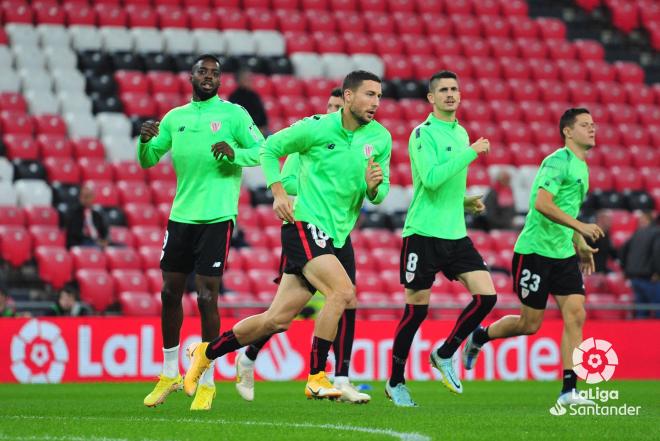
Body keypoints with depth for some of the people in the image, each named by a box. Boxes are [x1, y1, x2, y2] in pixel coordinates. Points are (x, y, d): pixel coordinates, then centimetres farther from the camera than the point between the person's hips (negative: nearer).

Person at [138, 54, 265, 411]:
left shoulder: (233, 114, 0)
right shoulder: (174, 117, 13)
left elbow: (263, 151, -2)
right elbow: (148, 161, 15)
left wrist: (235, 154, -21)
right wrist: (145, 140, -7)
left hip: (216, 217, -5)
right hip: (180, 216, 5)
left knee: (207, 297, -8)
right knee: (170, 293, 8)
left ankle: (207, 383, 1)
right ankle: (169, 374, 23)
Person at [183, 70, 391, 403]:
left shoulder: (381, 138, 4)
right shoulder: (316, 127, -9)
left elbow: (380, 194, 9)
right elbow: (270, 148, 2)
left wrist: (373, 186, -15)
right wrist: (278, 192, -10)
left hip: (339, 235, 6)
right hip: (305, 225, -6)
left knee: (278, 319, 4)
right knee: (343, 292, -26)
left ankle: (206, 353, 21)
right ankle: (316, 379, -15)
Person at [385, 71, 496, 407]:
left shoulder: (460, 133, 14)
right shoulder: (423, 134, -10)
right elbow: (431, 178, -24)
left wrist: (465, 202, 9)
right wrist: (471, 152, -22)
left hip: (455, 234, 7)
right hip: (424, 233, -7)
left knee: (486, 295, -6)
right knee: (416, 309, -2)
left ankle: (445, 355, 12)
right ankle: (395, 383, 12)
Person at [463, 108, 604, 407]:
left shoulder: (581, 167, 15)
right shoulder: (557, 161, -14)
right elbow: (542, 203, -27)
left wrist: (580, 244, 26)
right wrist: (579, 226, -31)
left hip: (564, 255, 8)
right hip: (535, 250, -8)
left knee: (575, 314, -7)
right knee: (530, 323, -1)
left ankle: (568, 391, -8)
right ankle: (479, 337, 28)